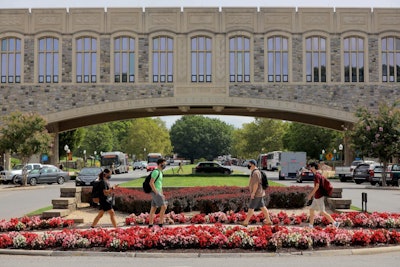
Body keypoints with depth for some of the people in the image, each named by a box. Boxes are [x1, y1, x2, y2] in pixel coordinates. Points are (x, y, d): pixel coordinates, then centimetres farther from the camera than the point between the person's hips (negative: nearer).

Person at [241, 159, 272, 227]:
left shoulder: (255, 173, -19)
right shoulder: (255, 172, 14)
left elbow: (256, 184, -23)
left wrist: (253, 193, -22)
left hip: (256, 193, -10)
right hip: (259, 193, 10)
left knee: (251, 207, -3)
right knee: (262, 207, 12)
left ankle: (246, 222, 3)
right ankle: (268, 221, 15)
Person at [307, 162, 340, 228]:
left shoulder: (316, 175, -17)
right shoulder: (319, 174, 13)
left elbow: (317, 186, -22)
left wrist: (310, 195, -17)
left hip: (319, 197, -10)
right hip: (317, 197, 10)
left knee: (322, 212, -6)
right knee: (311, 209, 13)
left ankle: (335, 223, -2)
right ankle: (311, 225, 17)